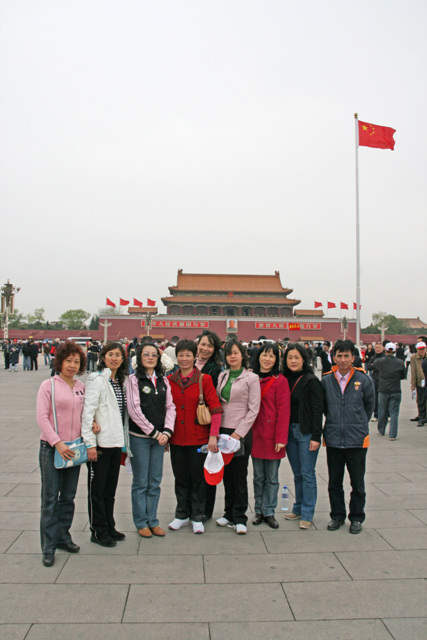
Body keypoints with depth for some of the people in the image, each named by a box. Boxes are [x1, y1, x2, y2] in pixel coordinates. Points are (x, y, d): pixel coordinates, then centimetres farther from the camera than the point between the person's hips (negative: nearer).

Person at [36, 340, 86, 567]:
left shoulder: (81, 387, 6)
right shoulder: (49, 385, -7)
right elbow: (41, 417, -12)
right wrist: (57, 443, -18)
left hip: (74, 447, 5)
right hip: (51, 447, -4)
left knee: (68, 497, 13)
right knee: (50, 498, 1)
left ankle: (63, 537, 28)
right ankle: (49, 547, 11)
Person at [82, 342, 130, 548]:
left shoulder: (121, 381, 11)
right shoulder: (96, 379, -11)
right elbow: (88, 412, -15)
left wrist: (123, 441, 4)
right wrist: (90, 443, -18)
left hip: (116, 442, 7)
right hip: (99, 443, -7)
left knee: (110, 487, 16)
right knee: (97, 489, 6)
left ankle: (109, 528, 28)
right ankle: (98, 532, 18)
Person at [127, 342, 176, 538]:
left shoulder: (163, 380, 8)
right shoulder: (134, 379, -5)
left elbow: (170, 407, 6)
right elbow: (134, 410, -11)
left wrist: (166, 432, -8)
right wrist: (154, 432, -11)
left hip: (159, 437, 4)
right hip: (139, 437, -4)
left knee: (155, 482, 10)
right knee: (141, 483, 5)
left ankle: (152, 520, 23)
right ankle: (141, 522, 19)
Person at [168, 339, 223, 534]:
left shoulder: (204, 379, -6)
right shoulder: (170, 380, 3)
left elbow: (215, 409, -9)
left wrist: (213, 435, -16)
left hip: (198, 438, -3)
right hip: (176, 438, 3)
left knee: (198, 477, 7)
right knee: (181, 478, 13)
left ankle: (197, 517, 23)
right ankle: (182, 515, 29)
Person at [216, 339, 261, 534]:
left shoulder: (251, 378, -5)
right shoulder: (222, 376, 9)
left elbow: (253, 410, -8)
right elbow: (217, 403, 12)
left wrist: (238, 433, -13)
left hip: (241, 432, -4)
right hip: (223, 430, 5)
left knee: (239, 475, 1)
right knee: (226, 473, 12)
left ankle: (239, 518, 14)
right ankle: (229, 513, 25)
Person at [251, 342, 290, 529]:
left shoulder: (280, 381, -6)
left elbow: (283, 411, -8)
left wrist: (281, 438, -13)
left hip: (272, 436, -3)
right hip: (255, 435, 3)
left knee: (272, 478, 8)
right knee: (258, 477, 13)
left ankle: (269, 512, 21)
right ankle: (259, 510, 25)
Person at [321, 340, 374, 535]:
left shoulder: (363, 380, -6)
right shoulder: (326, 381, -2)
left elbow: (369, 405, 8)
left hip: (357, 439, -1)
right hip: (333, 439, 2)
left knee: (357, 483, 10)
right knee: (334, 482, 13)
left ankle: (356, 518, 28)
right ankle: (337, 516, 30)